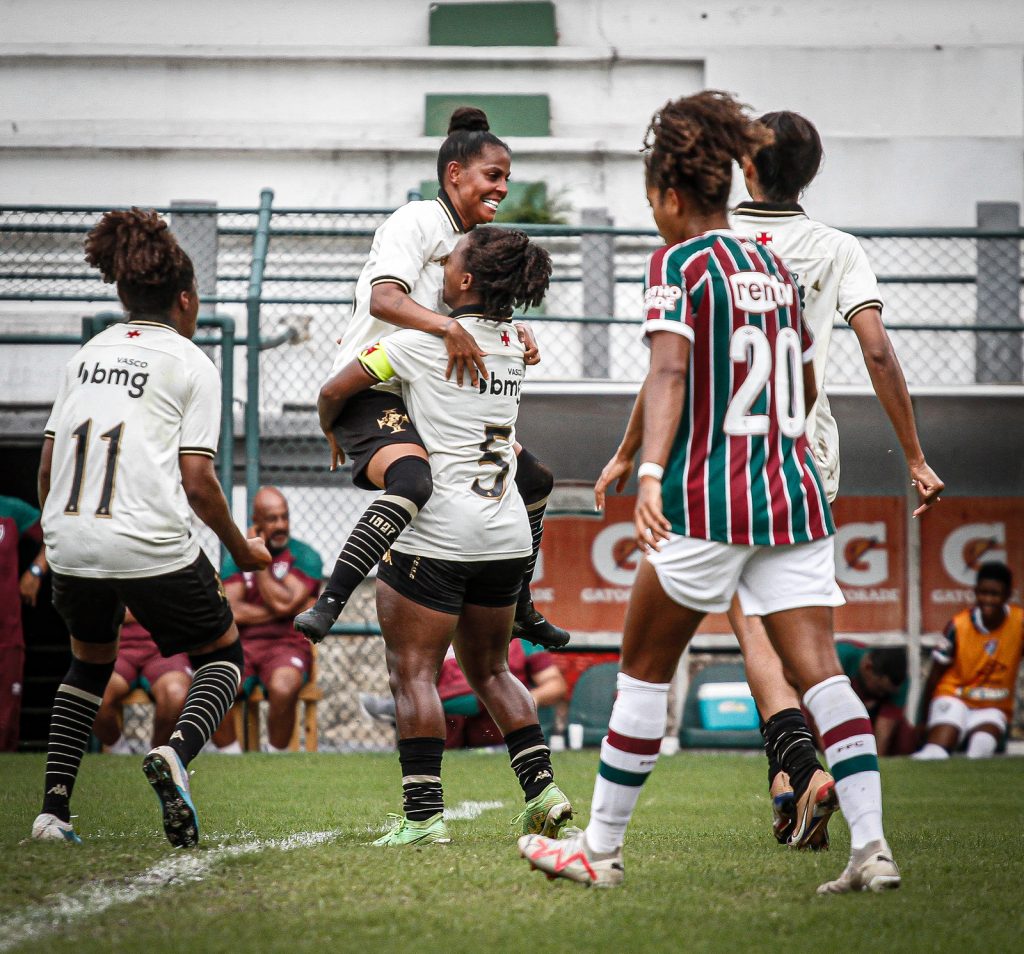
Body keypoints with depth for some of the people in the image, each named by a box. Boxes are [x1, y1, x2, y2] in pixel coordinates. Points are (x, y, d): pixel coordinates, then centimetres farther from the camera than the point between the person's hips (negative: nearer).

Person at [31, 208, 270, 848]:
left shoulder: (88, 355, 16)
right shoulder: (191, 365, 1)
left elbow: (48, 466, 15)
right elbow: (197, 481, -5)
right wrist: (241, 549, 10)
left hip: (70, 544, 5)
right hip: (153, 547, -5)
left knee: (92, 661, 28)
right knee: (224, 653, 16)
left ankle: (53, 808, 13)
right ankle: (177, 751, -16)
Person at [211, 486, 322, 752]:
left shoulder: (304, 557, 3)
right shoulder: (236, 559, 12)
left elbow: (282, 602, -12)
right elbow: (230, 611, -3)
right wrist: (284, 611, -7)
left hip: (288, 644, -2)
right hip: (243, 646, 2)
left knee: (283, 687, -37)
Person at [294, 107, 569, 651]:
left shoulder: (479, 239, 15)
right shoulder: (417, 223, -13)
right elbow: (383, 299, -29)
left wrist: (517, 336, 1)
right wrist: (448, 327, -43)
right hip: (372, 395, -10)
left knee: (532, 480, 12)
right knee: (414, 482, -38)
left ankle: (520, 610, 28)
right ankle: (327, 604, -37)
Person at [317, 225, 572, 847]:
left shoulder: (426, 340, -11)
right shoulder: (513, 344, 7)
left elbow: (335, 392, -5)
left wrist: (334, 433, 16)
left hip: (436, 533, -7)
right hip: (506, 534, 7)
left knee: (414, 671, -3)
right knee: (490, 669, 19)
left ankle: (424, 813, -10)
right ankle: (542, 788, 8)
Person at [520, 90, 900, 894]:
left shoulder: (679, 265, -5)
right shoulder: (775, 269, 15)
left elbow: (668, 373, -21)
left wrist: (649, 474, -33)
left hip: (707, 502, -6)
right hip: (794, 495, 6)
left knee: (645, 670, 7)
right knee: (819, 670, -2)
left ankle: (601, 848, 13)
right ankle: (872, 848, -14)